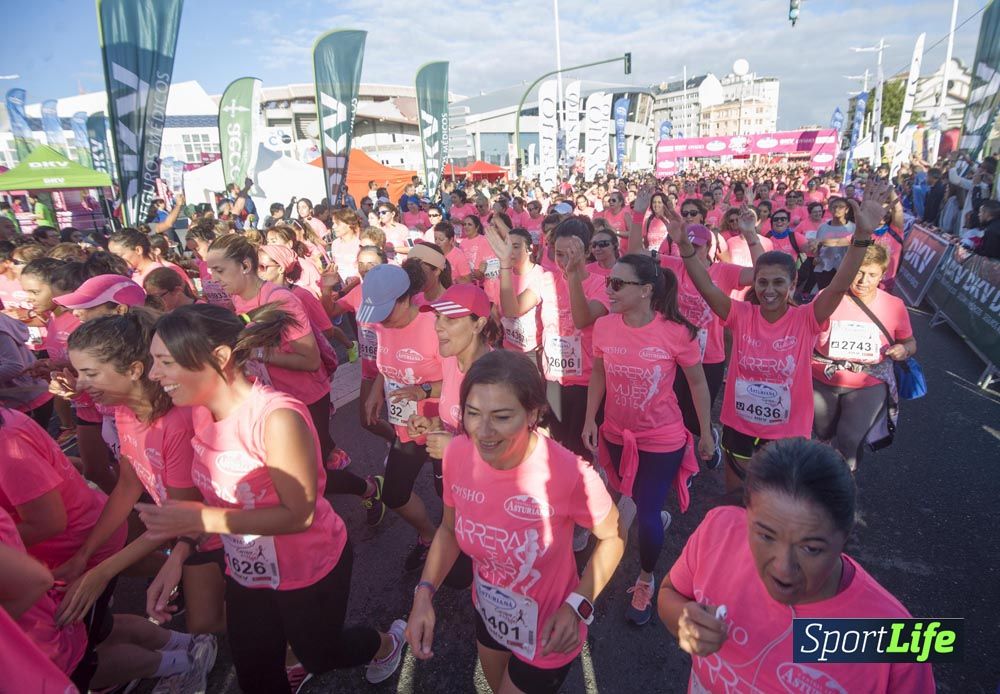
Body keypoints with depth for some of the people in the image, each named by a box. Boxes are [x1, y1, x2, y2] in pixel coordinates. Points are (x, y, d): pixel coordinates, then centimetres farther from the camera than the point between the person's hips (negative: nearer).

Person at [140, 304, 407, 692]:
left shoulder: (277, 417, -33)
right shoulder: (201, 411, -8)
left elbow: (299, 514, -28)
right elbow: (215, 494, 3)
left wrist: (204, 520, -31)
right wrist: (177, 558, -7)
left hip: (309, 570, -6)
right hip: (245, 572, 6)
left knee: (318, 656, 21)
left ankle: (387, 643, 52)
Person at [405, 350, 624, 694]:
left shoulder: (568, 474, -35)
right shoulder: (458, 452, -22)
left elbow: (613, 536, -14)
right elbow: (449, 529, -3)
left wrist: (577, 605, -23)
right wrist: (424, 593, -15)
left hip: (545, 636, -4)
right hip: (489, 614, 5)